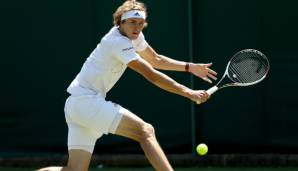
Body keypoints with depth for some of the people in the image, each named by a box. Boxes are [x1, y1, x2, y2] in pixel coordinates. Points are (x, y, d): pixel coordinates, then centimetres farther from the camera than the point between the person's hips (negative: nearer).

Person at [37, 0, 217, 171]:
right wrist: (189, 93, -21)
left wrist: (190, 67, 19)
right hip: (86, 101, -10)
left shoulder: (134, 37, 12)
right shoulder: (118, 42, -16)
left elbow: (156, 60, 28)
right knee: (146, 130, -20)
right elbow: (151, 75, -21)